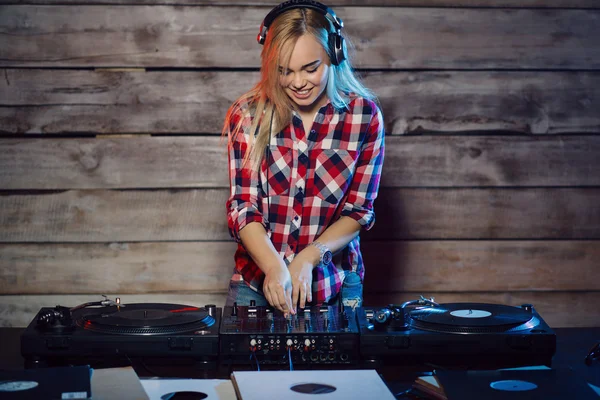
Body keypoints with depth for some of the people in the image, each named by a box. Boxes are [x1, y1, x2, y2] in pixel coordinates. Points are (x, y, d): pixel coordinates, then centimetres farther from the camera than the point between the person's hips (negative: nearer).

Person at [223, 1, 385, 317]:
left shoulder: (364, 115, -7)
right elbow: (243, 208, -9)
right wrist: (275, 268, -25)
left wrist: (309, 257, -19)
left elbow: (359, 210, -4)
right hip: (255, 283, 1)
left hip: (335, 287, 0)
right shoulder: (247, 115, -6)